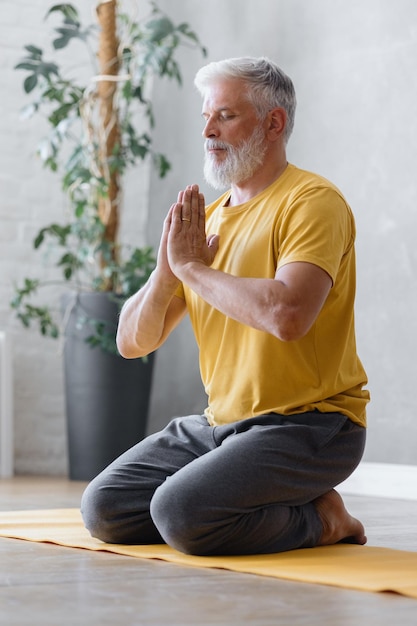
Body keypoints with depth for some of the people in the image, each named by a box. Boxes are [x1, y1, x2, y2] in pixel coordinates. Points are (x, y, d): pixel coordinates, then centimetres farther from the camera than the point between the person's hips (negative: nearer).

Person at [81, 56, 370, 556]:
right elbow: (132, 342, 10)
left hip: (309, 425, -8)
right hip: (220, 423, 8)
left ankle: (317, 518, -2)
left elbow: (288, 314, -30)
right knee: (104, 509, -3)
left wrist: (192, 266, -17)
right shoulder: (205, 218, 13)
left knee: (180, 513, -27)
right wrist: (166, 271, -10)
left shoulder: (312, 201, -10)